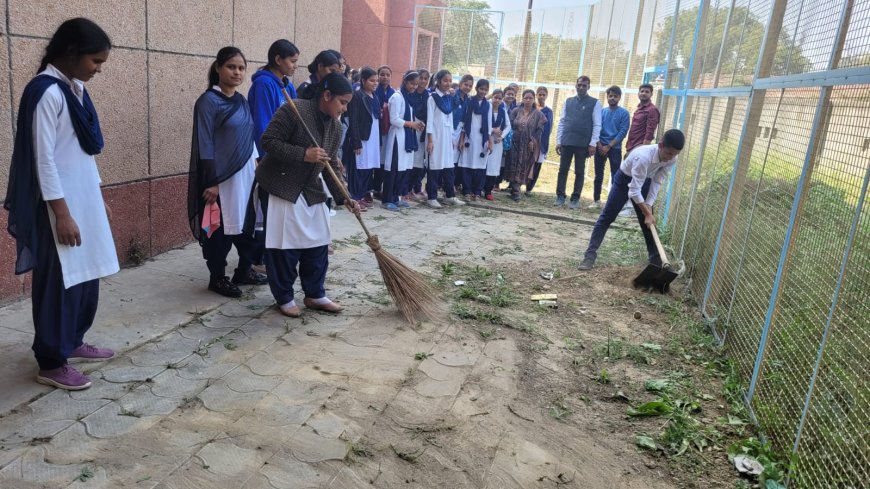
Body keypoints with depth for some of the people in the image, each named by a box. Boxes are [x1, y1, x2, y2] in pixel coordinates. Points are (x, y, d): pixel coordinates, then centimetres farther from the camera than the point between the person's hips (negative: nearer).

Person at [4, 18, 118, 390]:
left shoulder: (76, 89, 10)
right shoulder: (46, 92, -16)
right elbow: (43, 158, -19)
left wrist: (100, 199, 17)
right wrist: (62, 213, -20)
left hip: (85, 198, 9)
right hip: (59, 203, -9)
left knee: (86, 274, 15)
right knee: (59, 281, 0)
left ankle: (73, 341, 30)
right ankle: (52, 363, 11)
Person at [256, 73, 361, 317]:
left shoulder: (336, 126, 3)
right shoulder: (293, 111, -19)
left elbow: (331, 166, 7)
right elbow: (268, 141, -20)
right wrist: (304, 154, -27)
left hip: (311, 189, 7)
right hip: (280, 186, -7)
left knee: (317, 244, 8)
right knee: (284, 245, -1)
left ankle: (315, 295, 22)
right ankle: (284, 298, 15)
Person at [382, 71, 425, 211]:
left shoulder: (409, 97, 16)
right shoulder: (397, 97, -10)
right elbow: (394, 120, -15)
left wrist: (416, 123, -1)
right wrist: (411, 124, -12)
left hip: (407, 137, 8)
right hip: (398, 136, -8)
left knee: (404, 168, 9)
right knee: (394, 168, -5)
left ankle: (396, 198, 17)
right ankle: (388, 200, 1)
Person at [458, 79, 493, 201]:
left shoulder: (488, 105, 8)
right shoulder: (468, 102, 3)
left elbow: (489, 124, 8)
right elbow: (463, 121, 3)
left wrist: (490, 142, 3)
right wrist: (461, 139, -2)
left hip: (482, 139, 1)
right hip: (469, 137, -1)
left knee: (480, 165, 1)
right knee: (467, 164, -2)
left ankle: (477, 191, 9)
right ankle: (467, 191, 6)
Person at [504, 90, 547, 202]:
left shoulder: (538, 114, 3)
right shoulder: (516, 111, 5)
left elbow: (540, 130, -1)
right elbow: (510, 125, 4)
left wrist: (533, 141, -11)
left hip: (528, 146, 0)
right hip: (515, 143, 1)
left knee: (523, 168, 1)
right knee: (513, 166, -3)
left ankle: (515, 190, 9)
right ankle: (515, 191, 5)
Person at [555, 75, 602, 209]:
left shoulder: (595, 103, 1)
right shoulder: (568, 101, 11)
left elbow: (597, 125, -3)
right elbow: (561, 122, 10)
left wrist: (593, 143, -10)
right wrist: (558, 141, 3)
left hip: (583, 144, -3)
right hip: (566, 142, 3)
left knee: (579, 172, 5)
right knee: (563, 170, 4)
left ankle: (575, 199, 11)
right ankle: (560, 196, 12)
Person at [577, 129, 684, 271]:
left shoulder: (671, 160, -22)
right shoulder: (643, 156, -41)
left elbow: (656, 183, -13)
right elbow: (634, 191, -38)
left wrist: (648, 207, -21)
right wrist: (647, 213, -32)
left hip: (644, 182, 5)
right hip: (625, 179, -5)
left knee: (649, 222, 6)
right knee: (607, 217, -6)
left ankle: (656, 258, 17)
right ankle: (590, 255, -6)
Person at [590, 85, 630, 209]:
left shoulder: (624, 113, -1)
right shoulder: (602, 111, 8)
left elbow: (623, 132, -7)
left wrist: (609, 146, -13)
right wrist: (599, 145, -9)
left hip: (615, 148, -3)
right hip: (600, 147, 3)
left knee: (615, 176, -3)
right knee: (598, 175, 7)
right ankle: (596, 200, 13)